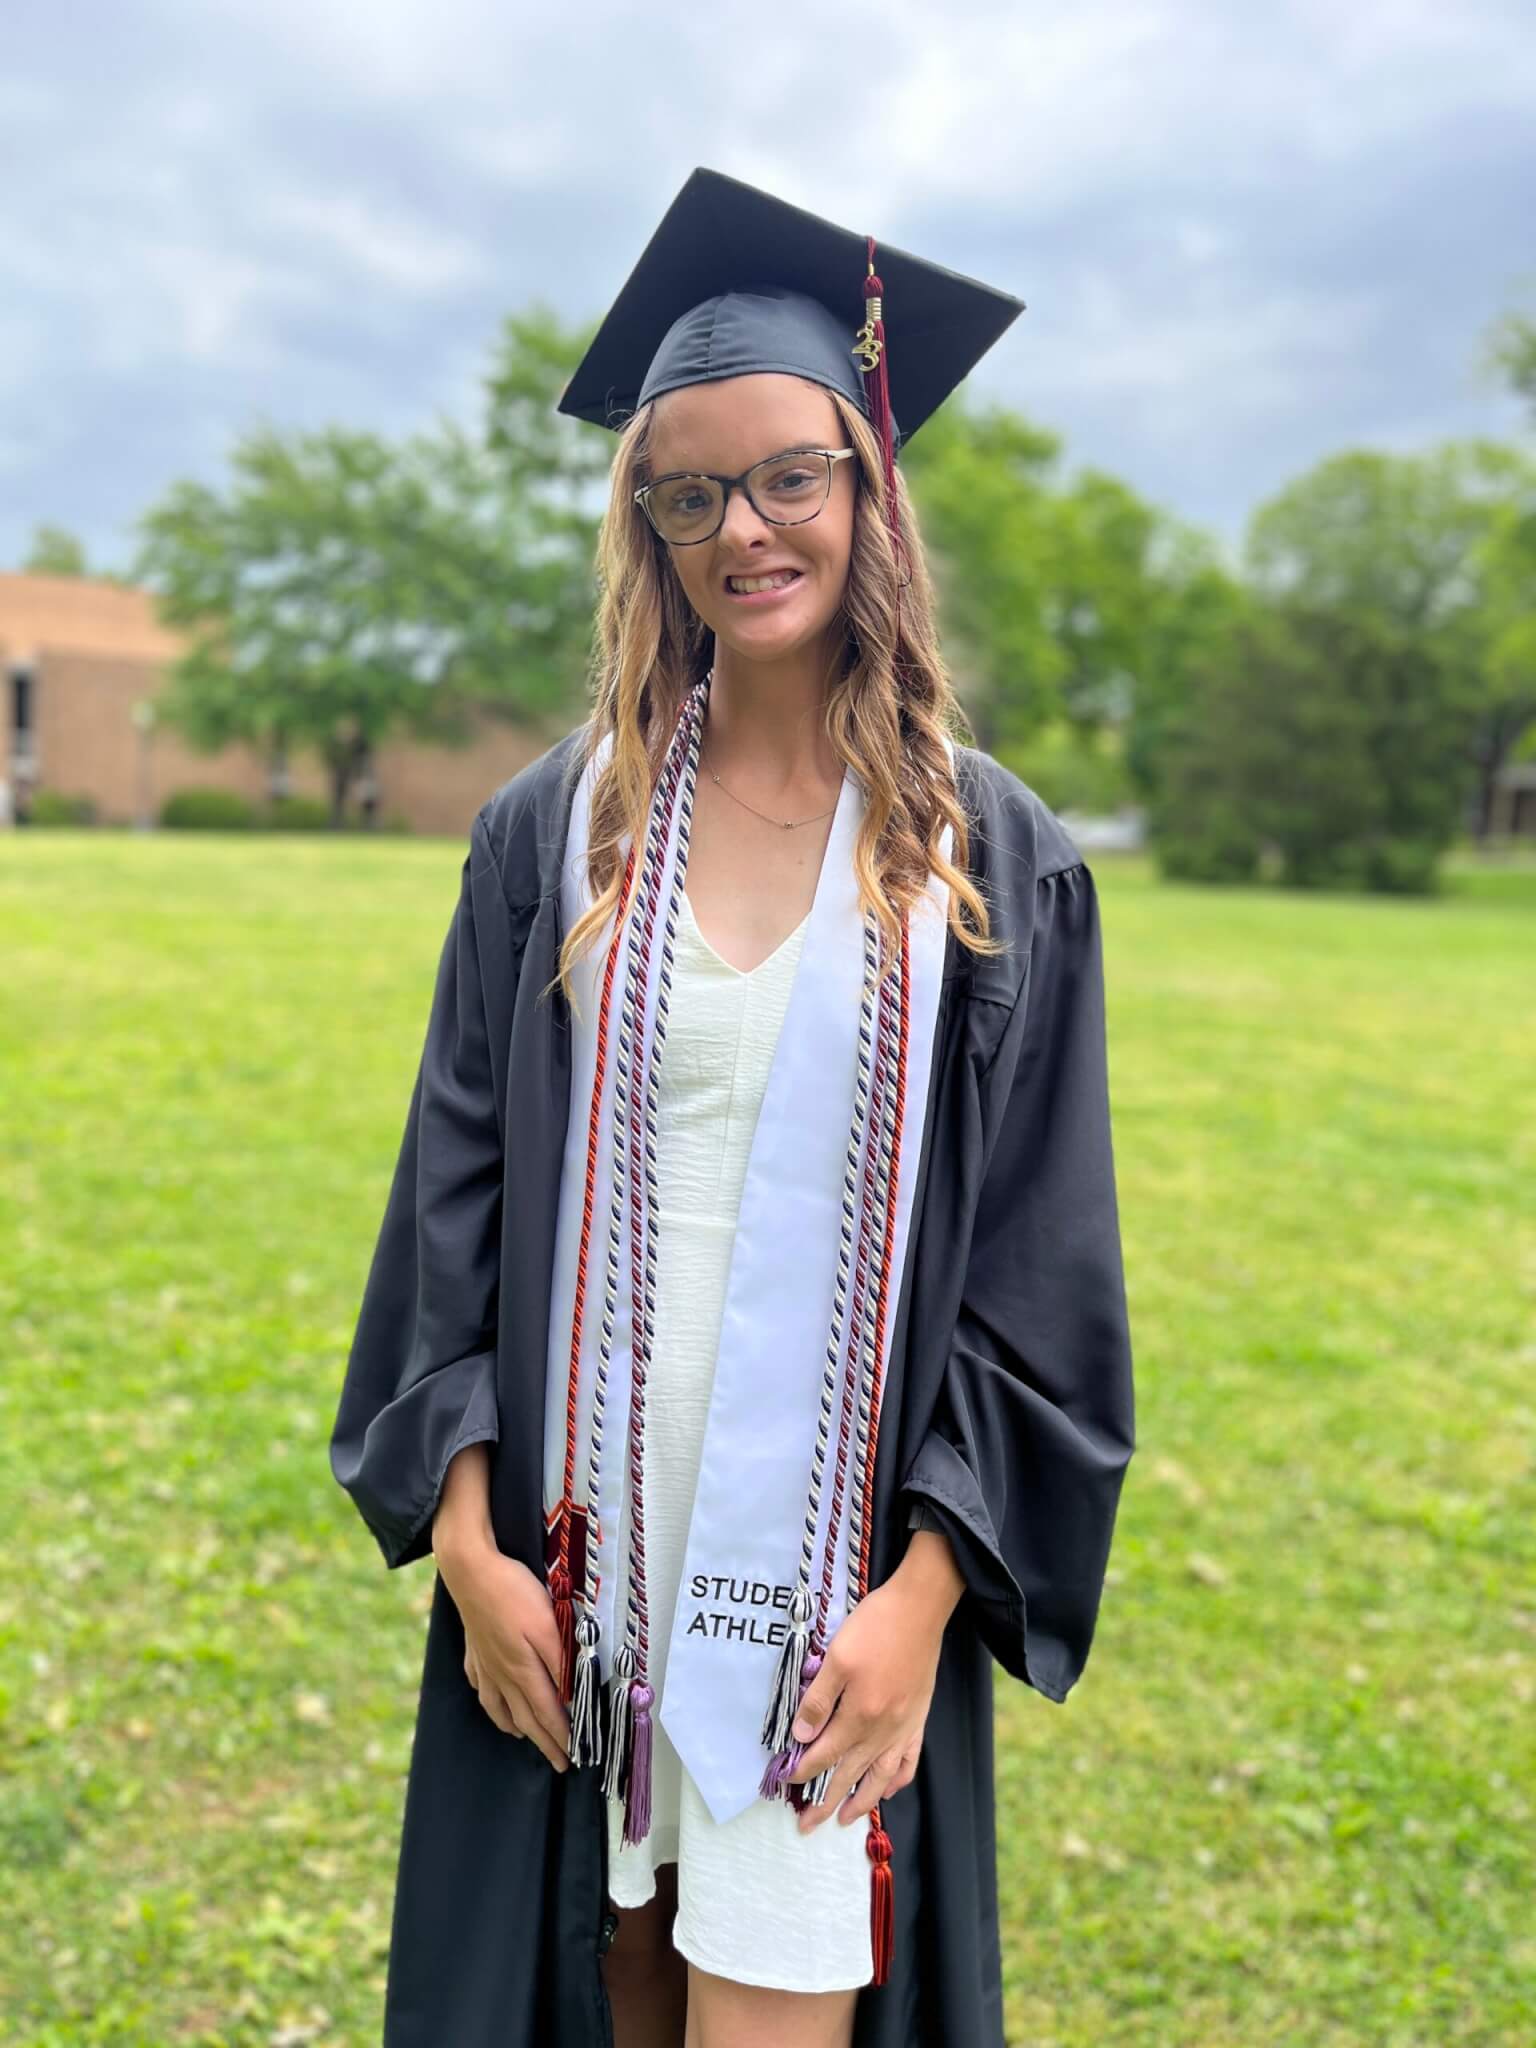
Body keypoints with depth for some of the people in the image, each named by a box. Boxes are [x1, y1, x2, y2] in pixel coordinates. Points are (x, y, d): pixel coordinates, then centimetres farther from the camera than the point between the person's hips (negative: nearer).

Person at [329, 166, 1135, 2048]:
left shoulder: (992, 864, -4)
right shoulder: (559, 830, 0)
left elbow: (1041, 1261, -3)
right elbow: (457, 1185, 1)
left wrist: (923, 1594, -10)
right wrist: (465, 1536, -4)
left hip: (830, 1561, -1)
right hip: (581, 1530, 2)